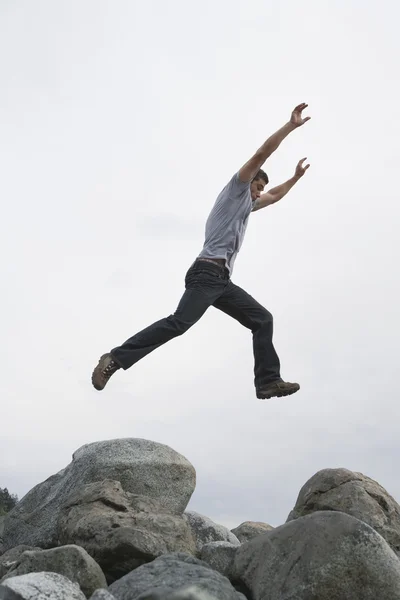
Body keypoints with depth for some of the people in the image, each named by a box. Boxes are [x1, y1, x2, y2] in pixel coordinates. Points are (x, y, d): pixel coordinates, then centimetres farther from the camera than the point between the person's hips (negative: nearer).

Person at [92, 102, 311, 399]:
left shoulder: (246, 204, 34)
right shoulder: (236, 189, 11)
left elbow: (273, 197, 53)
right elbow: (261, 154, 4)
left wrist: (296, 177, 54)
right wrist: (291, 125, 6)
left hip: (223, 280, 10)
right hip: (207, 273, -10)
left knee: (262, 319, 2)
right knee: (180, 322, -24)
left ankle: (268, 382, -3)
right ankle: (116, 358, -22)